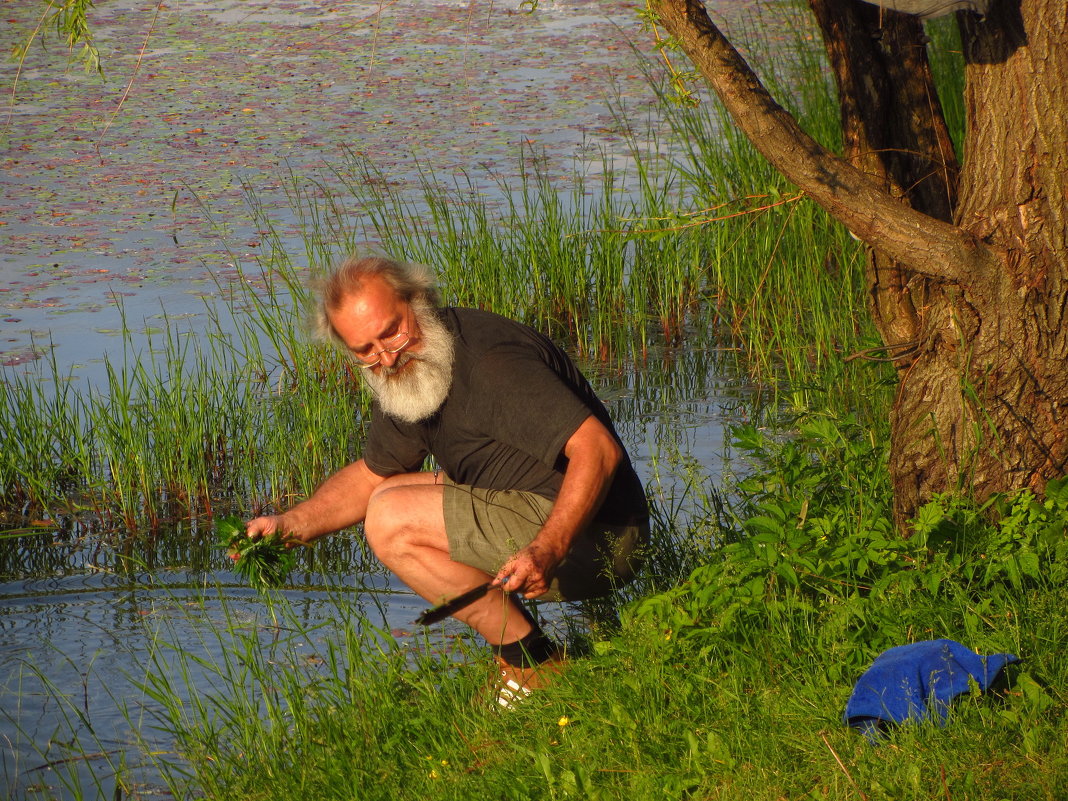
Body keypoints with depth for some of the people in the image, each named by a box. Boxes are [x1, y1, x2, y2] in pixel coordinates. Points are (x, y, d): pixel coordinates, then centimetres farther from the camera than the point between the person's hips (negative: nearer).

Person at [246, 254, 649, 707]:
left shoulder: (490, 361, -22)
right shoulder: (401, 375, 9)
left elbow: (598, 450, -30)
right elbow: (370, 475, 24)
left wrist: (547, 551, -42)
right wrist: (289, 526, 7)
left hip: (589, 532, -10)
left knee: (393, 520, -16)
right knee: (390, 501, 18)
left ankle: (533, 663, -11)